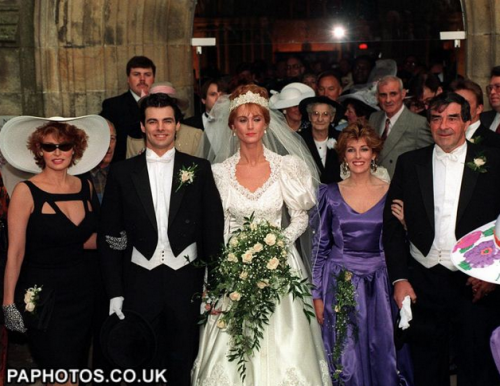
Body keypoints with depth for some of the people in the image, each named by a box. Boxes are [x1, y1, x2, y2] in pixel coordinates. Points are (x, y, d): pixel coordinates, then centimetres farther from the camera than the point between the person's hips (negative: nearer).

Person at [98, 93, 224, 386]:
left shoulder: (199, 169, 1)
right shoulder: (122, 173, 2)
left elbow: (213, 226, 1)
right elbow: (109, 236, 2)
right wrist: (115, 292, -2)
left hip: (186, 280, 0)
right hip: (139, 281, 0)